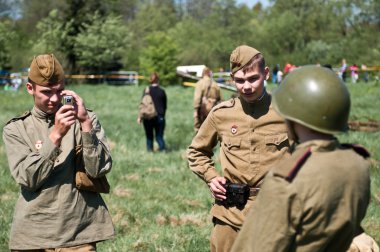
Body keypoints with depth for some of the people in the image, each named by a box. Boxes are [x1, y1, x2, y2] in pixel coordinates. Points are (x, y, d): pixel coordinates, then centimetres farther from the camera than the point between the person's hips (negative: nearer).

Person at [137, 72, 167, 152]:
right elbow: (165, 106, 6)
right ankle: (162, 147, -16)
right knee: (159, 135, 5)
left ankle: (149, 149, 14)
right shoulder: (162, 91, 0)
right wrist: (162, 115, 18)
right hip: (159, 117, 1)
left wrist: (140, 116, 0)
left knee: (149, 135, 12)